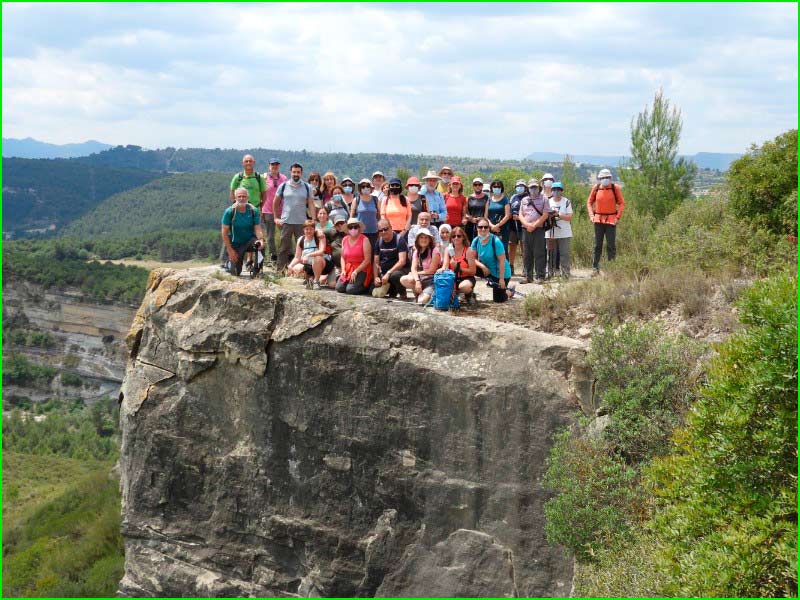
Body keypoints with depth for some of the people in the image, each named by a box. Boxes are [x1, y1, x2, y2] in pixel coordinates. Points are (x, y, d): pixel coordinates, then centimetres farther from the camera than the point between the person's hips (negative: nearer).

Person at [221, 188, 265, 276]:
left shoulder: (253, 211, -9)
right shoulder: (229, 211, -13)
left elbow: (258, 229, -14)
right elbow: (224, 233, -11)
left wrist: (261, 239, -36)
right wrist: (230, 250, -16)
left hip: (249, 241, 0)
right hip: (235, 244, 0)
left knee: (259, 244, -36)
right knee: (236, 272, -6)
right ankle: (230, 259, 31)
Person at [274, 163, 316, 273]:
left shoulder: (307, 187, 4)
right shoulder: (283, 186, 5)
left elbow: (311, 205, 3)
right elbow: (275, 203, 13)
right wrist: (276, 218, 8)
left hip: (302, 222, 0)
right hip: (286, 222, 0)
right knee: (284, 248, 3)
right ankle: (280, 270, 8)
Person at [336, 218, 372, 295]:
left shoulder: (364, 240, -9)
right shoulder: (345, 240, 9)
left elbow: (367, 260, -12)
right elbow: (343, 257, 13)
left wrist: (356, 271, -16)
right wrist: (343, 270, -3)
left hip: (361, 269, -5)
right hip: (348, 269, 5)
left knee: (350, 289, -22)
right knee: (339, 288, -14)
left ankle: (366, 286, 7)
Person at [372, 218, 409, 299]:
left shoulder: (399, 240, -11)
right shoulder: (379, 241, 7)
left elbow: (402, 262, -20)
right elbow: (376, 262, 12)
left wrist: (388, 273, -26)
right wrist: (376, 277, -4)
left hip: (400, 270, -6)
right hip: (384, 272, 6)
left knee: (394, 275, -41)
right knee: (375, 293, -16)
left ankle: (402, 292, -9)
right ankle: (392, 290, 17)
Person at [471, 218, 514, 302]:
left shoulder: (496, 241, -27)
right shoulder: (476, 241, -10)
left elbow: (502, 261, -24)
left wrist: (501, 279, -24)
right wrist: (483, 266, -27)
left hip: (500, 272, -5)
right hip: (487, 270, 5)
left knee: (499, 299, 0)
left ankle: (510, 292, 35)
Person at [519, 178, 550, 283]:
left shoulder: (543, 199, 4)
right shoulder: (524, 200, 17)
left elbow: (545, 215, -5)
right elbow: (520, 215, 12)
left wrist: (534, 225, -12)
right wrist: (527, 224, -7)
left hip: (539, 229, -4)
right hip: (526, 230, 4)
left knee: (539, 254, -7)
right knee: (526, 254, 5)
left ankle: (540, 276, -5)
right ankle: (528, 276, 11)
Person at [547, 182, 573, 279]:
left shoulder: (566, 202, 0)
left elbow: (569, 217, -6)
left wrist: (558, 215, -18)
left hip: (564, 233, -3)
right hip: (550, 233, 3)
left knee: (564, 254, -4)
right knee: (551, 254, 5)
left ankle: (565, 273, -2)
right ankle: (550, 272, 12)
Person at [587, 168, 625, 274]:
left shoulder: (615, 188, -2)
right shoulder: (596, 189, 3)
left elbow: (621, 203, 1)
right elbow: (589, 202, 12)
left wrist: (618, 217, -7)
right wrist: (591, 215, 1)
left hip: (611, 220, -2)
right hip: (598, 220, 2)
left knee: (611, 245, 0)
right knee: (597, 245, 5)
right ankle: (595, 267, 10)